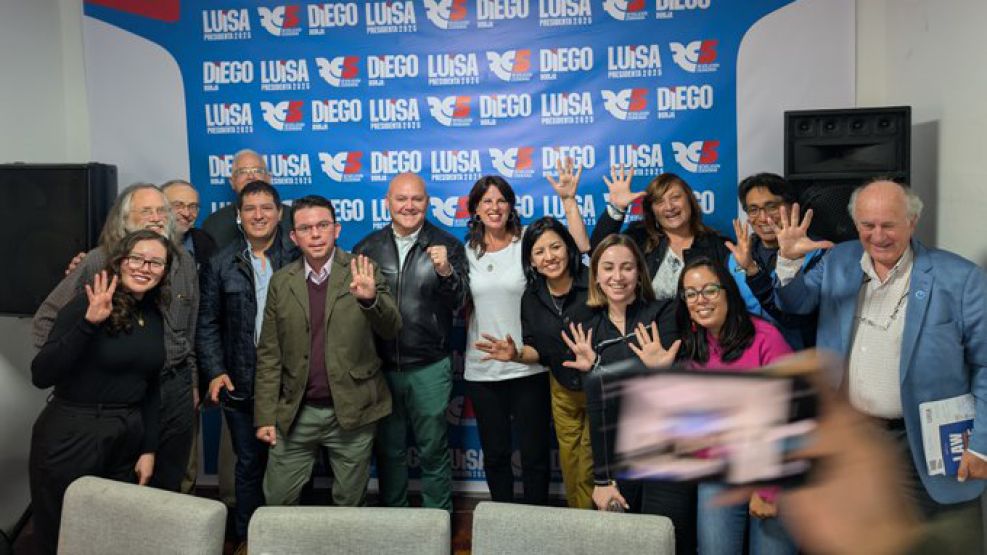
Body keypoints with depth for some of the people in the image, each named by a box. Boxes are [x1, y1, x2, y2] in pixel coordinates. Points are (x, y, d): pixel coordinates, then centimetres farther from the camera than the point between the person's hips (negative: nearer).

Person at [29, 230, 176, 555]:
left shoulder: (155, 316, 5)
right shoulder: (85, 306, -13)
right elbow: (40, 376, -22)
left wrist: (149, 449, 10)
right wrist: (89, 322, -31)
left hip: (128, 437, 6)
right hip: (72, 437, -5)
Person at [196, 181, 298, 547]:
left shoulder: (299, 258, -2)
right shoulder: (221, 264, 4)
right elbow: (208, 323, 4)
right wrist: (215, 371, -6)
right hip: (242, 383, 2)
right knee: (249, 464, 14)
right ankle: (246, 537, 30)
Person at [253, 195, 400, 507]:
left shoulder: (362, 273, -3)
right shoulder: (281, 281, 3)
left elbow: (391, 330, -12)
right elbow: (269, 354, 5)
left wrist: (370, 298, -32)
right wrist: (265, 416, 1)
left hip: (352, 411, -2)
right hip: (296, 414, 2)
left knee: (350, 503, 12)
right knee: (277, 502, 11)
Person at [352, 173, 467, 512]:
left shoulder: (447, 247, -1)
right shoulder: (368, 248, 4)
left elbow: (457, 303, -9)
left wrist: (445, 271, -26)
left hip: (429, 369, -2)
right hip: (380, 367, 2)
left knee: (434, 451, 9)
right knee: (388, 451, 16)